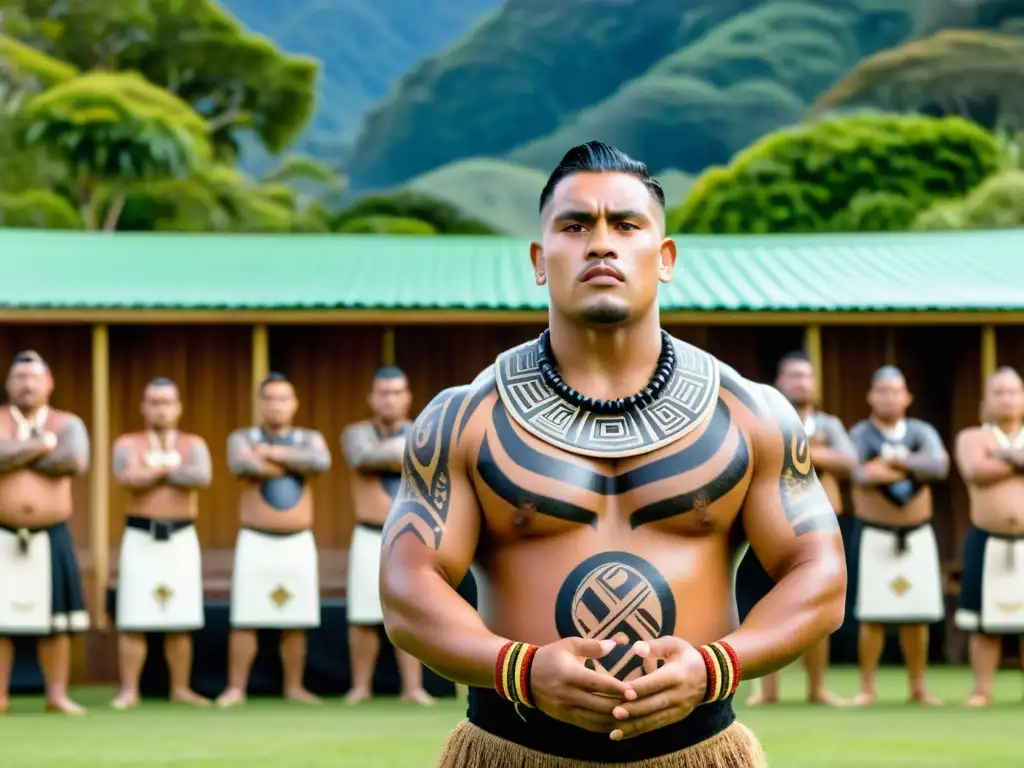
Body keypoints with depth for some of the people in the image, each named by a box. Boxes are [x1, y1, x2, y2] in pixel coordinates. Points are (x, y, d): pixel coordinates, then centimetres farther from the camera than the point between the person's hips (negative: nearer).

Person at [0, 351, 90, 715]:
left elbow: (74, 463, -14)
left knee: (56, 620, 1)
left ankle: (57, 695, 7)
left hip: (52, 537, 1)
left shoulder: (68, 424, 6)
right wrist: (42, 443, -12)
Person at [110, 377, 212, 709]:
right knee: (133, 621, -6)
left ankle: (181, 689, 8)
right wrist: (170, 470, -9)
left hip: (182, 538, 2)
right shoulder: (128, 444, 4)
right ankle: (129, 691, -3)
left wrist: (155, 472, -10)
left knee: (181, 622, 2)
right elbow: (127, 477, -18)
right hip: (141, 538, -1)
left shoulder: (194, 444, 8)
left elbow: (202, 477, -13)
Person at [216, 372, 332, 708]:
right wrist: (297, 464, -11)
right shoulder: (242, 438, 2)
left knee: (295, 624, 3)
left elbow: (322, 462, -16)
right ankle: (236, 688, -3)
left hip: (299, 543, 2)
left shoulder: (309, 439, 7)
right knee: (245, 620, -6)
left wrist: (274, 454, -15)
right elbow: (242, 466, -21)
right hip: (256, 542, -2)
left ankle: (294, 687, 12)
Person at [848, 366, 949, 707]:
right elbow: (859, 475, -24)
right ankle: (867, 688, 2)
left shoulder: (922, 432, 4)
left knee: (917, 615, 4)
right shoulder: (860, 434, -4)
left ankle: (919, 687, 12)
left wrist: (896, 461, -18)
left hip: (918, 535, 3)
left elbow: (940, 466, -15)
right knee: (872, 615, -4)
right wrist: (914, 467, -17)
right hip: (874, 535, -3)